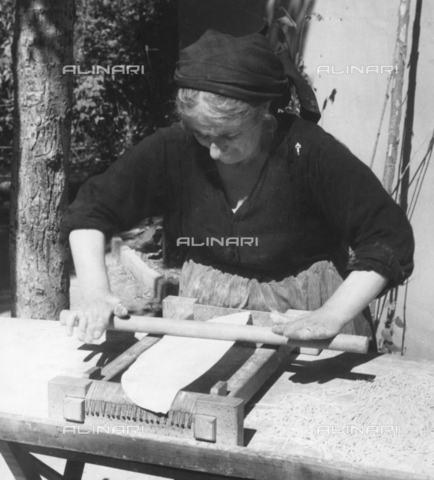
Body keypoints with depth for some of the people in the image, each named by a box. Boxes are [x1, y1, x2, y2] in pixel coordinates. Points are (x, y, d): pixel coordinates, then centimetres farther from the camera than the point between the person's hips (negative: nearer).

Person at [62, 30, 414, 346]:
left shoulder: (309, 152, -19)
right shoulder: (174, 149, -10)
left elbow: (390, 238, -21)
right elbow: (91, 210, -3)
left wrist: (331, 316, -30)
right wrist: (98, 295, -16)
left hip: (300, 317, -1)